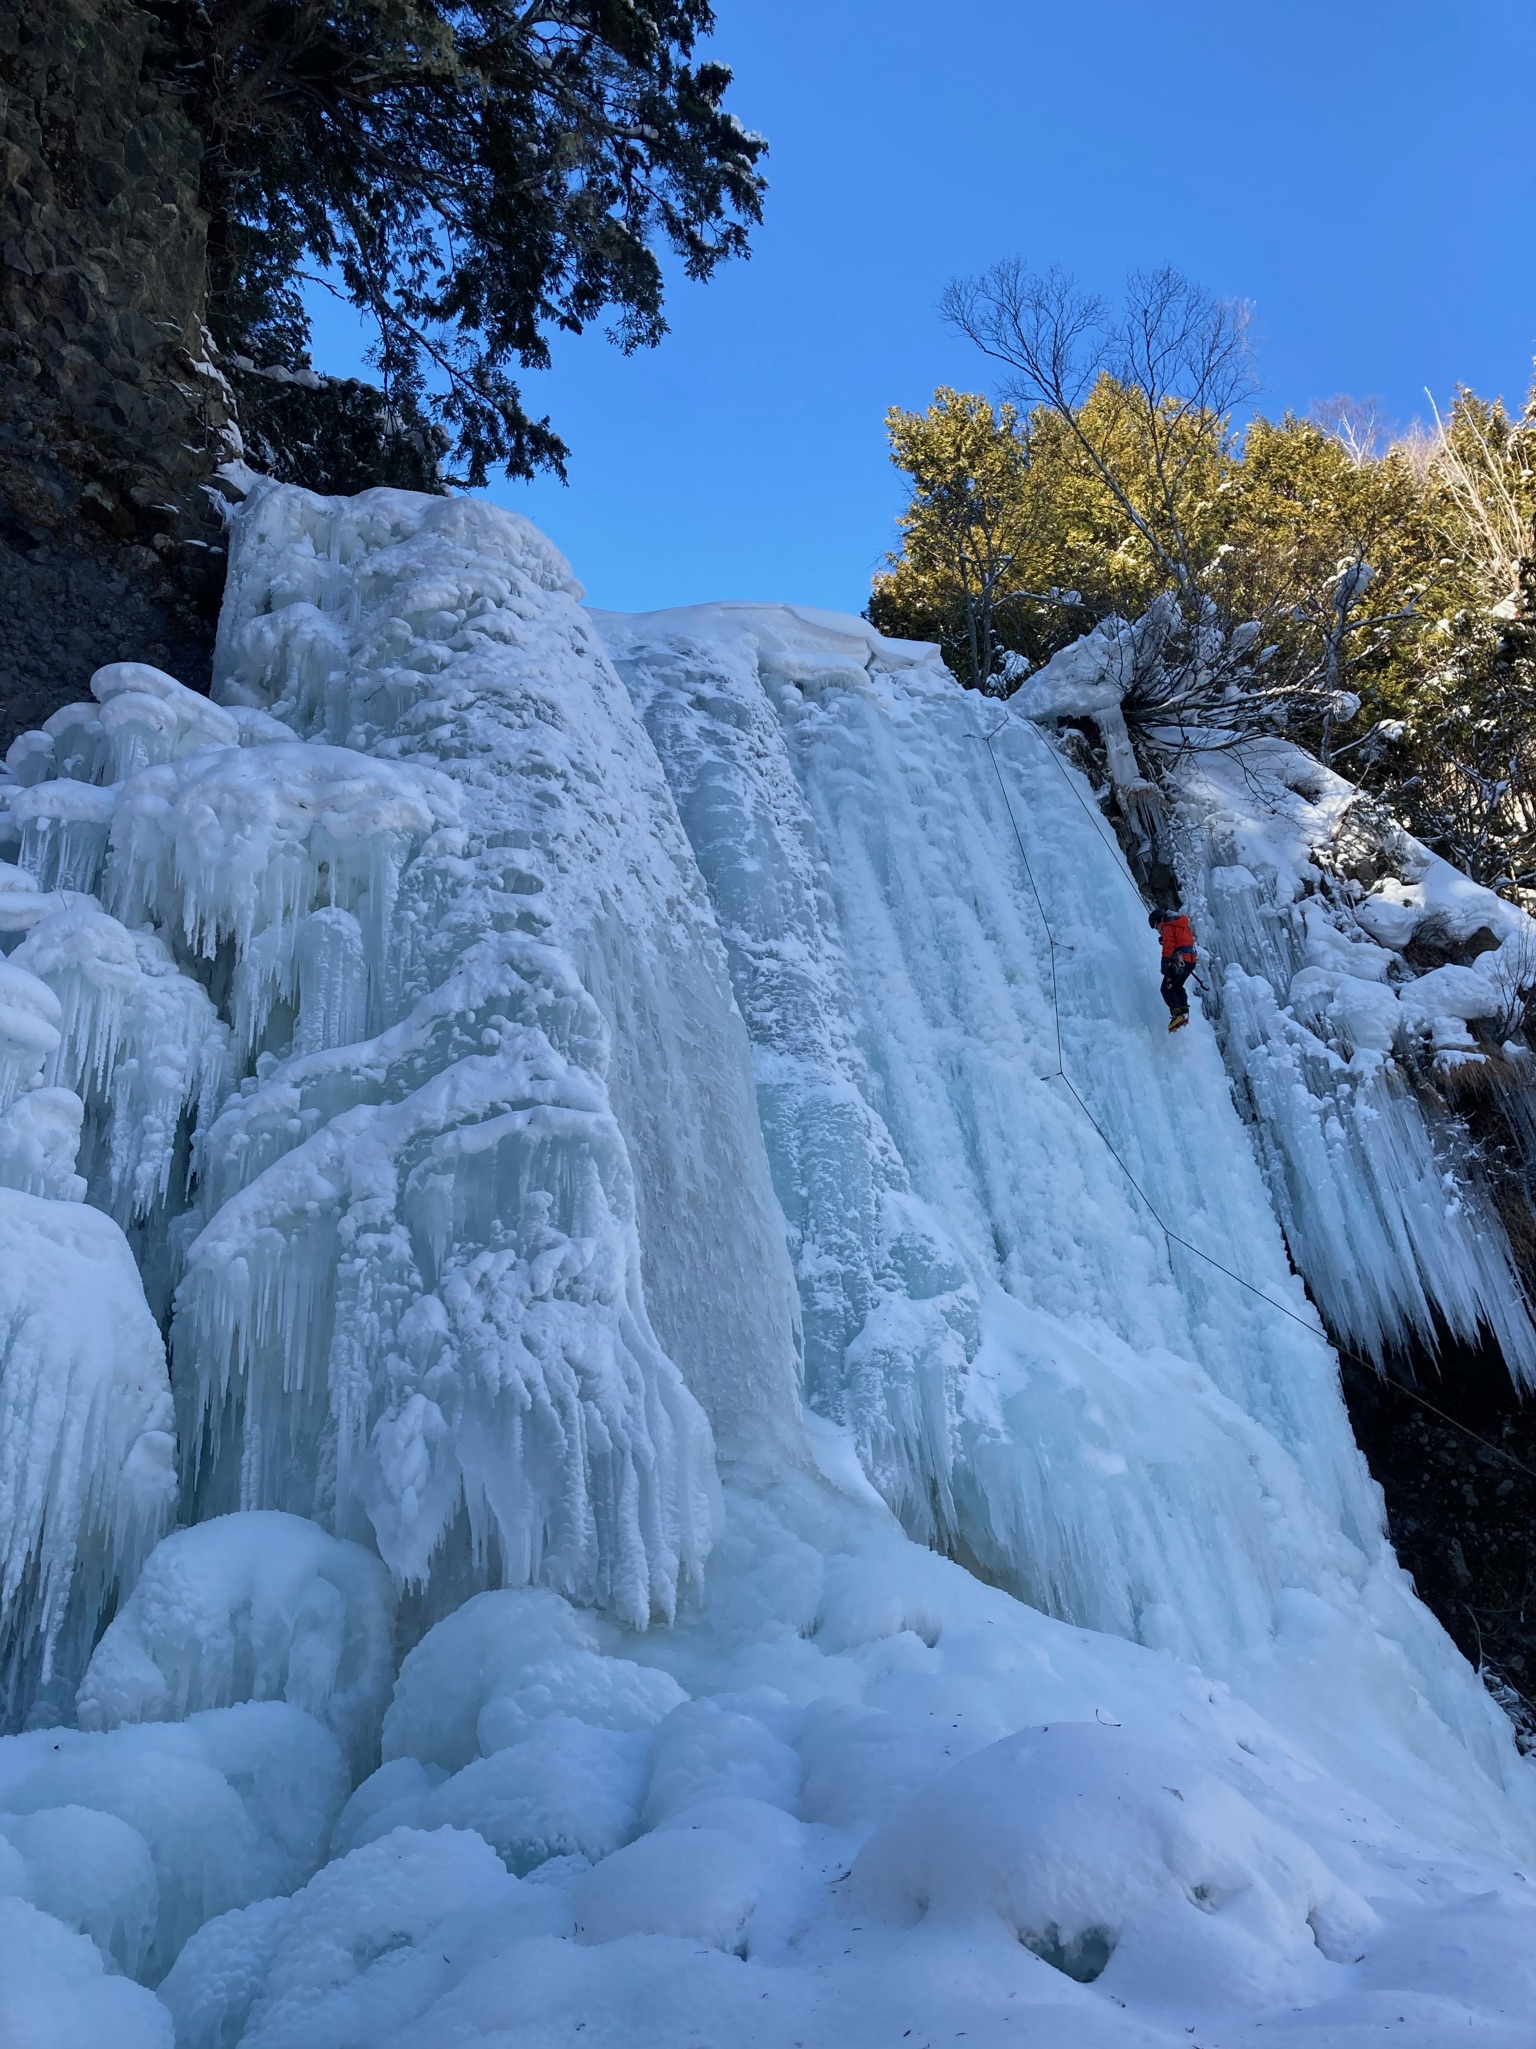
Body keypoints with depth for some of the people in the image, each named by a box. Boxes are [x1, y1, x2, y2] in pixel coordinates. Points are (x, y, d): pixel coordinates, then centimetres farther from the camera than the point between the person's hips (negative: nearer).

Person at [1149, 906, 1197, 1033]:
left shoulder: (1167, 927, -6)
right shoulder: (1183, 925, 23)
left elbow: (1168, 946, -16)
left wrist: (1165, 964, -19)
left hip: (1179, 960, -9)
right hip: (1191, 960, 9)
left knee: (1167, 988, -6)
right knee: (1178, 986, 22)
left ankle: (1177, 1013, -21)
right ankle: (1184, 1011, 10)